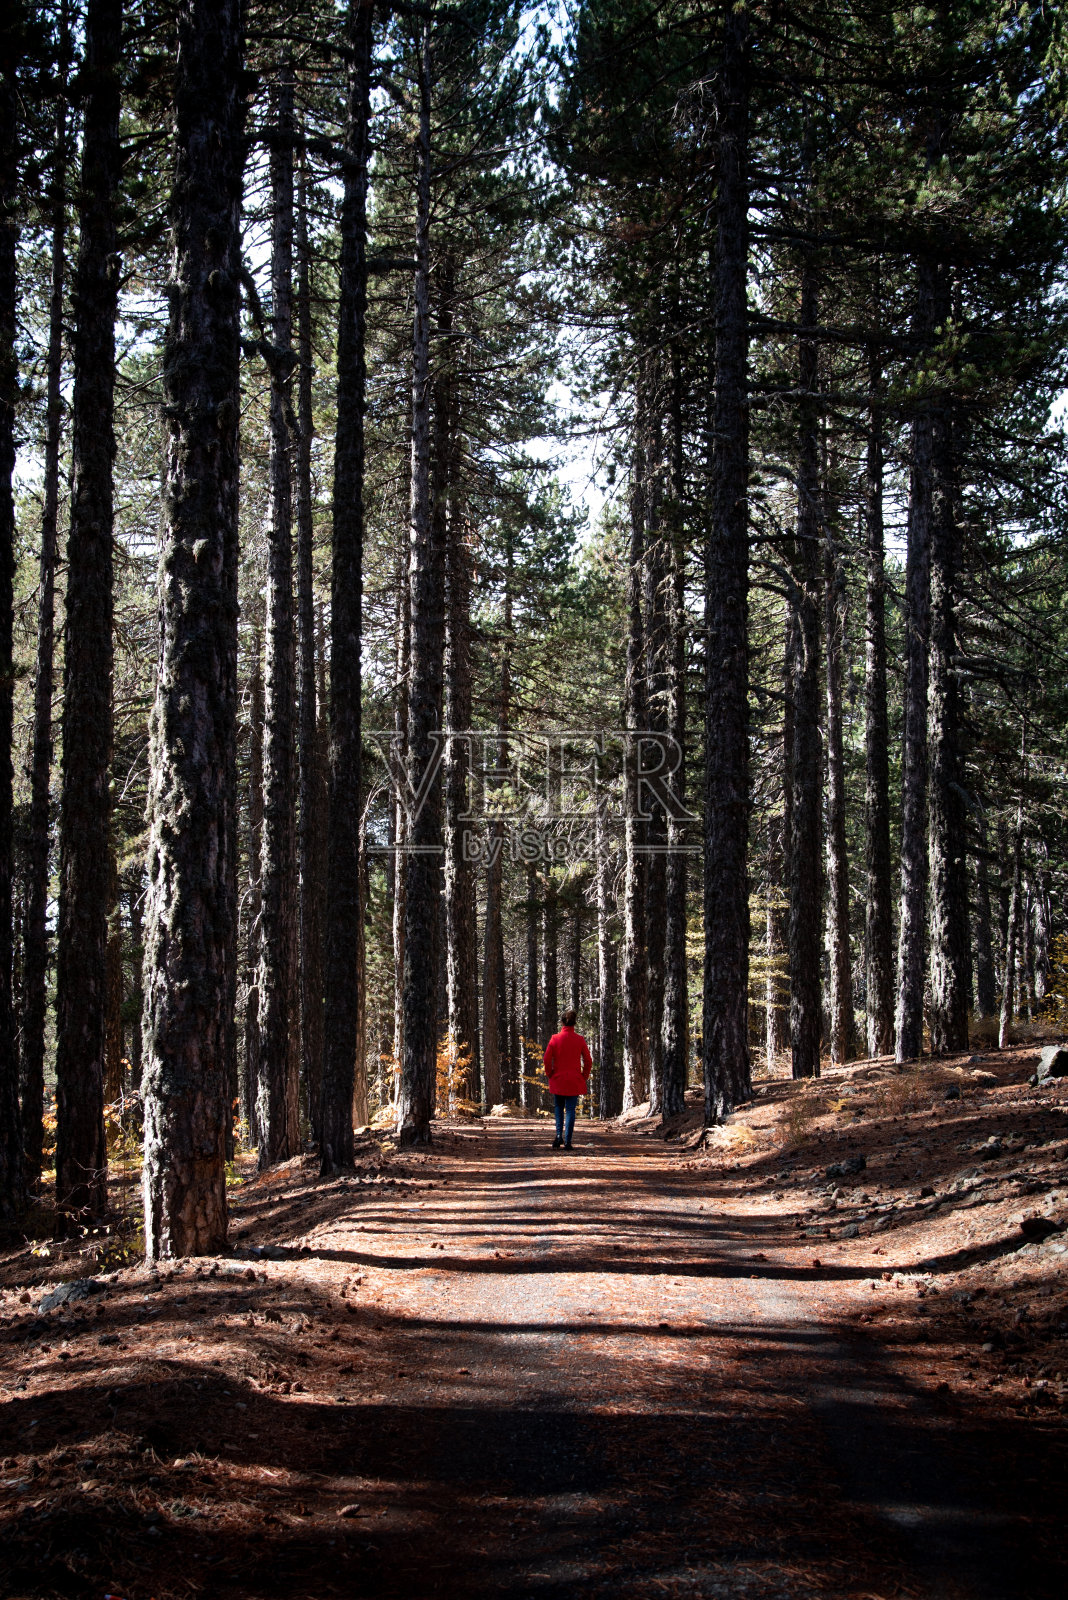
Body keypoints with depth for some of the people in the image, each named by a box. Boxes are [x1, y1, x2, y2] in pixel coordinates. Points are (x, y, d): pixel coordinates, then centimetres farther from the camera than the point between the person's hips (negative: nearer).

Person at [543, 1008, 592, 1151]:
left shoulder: (555, 1039, -6)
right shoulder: (579, 1039, -3)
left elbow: (547, 1059, -7)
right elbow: (588, 1061, -2)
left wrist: (550, 1075, 6)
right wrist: (584, 1077, 10)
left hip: (558, 1080, 0)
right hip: (574, 1081, 0)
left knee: (559, 1108, 17)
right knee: (570, 1110, 3)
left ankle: (559, 1135, 1)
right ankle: (567, 1141, -2)